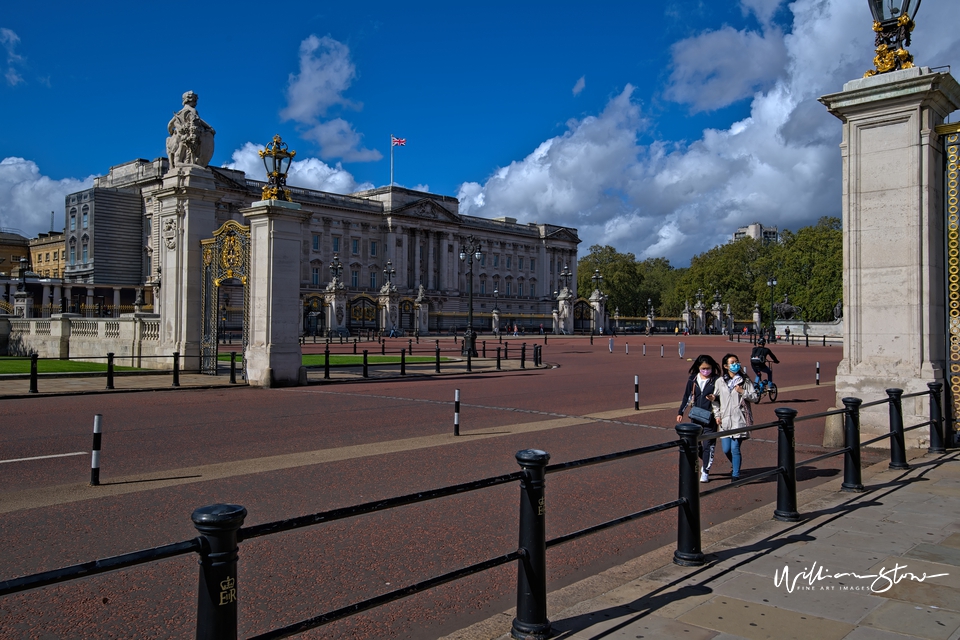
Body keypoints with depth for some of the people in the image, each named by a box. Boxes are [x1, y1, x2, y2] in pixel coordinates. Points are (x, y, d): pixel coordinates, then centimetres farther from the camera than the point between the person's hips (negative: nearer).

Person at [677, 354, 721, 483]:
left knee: (708, 444, -3)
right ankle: (706, 462, 34)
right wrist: (680, 412, 9)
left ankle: (705, 471, 8)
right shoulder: (693, 379, 4)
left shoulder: (716, 380, -5)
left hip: (710, 418, -4)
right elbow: (687, 396, 11)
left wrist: (715, 398, -22)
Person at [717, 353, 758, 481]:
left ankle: (735, 475, 4)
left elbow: (755, 397, 2)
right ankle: (736, 466, 32)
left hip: (740, 419, -3)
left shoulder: (745, 380, 2)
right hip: (725, 420, 3)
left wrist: (743, 392, -12)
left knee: (735, 448, -7)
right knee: (726, 449, 4)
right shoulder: (720, 382, 8)